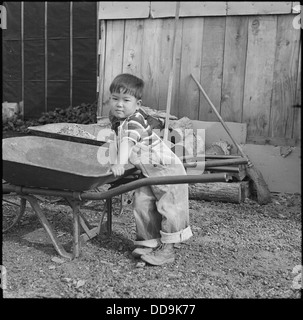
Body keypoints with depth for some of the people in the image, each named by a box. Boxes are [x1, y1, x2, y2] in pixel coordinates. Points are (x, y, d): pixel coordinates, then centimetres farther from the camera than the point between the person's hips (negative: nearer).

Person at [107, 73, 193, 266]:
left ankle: (167, 250, 4)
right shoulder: (116, 119, 6)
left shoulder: (135, 120, -23)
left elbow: (127, 142, -38)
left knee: (168, 207, -5)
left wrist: (120, 164, -50)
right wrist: (114, 163, 12)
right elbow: (115, 141, 19)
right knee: (142, 205, 7)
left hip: (167, 168, -9)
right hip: (148, 172, 9)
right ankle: (150, 242, 19)